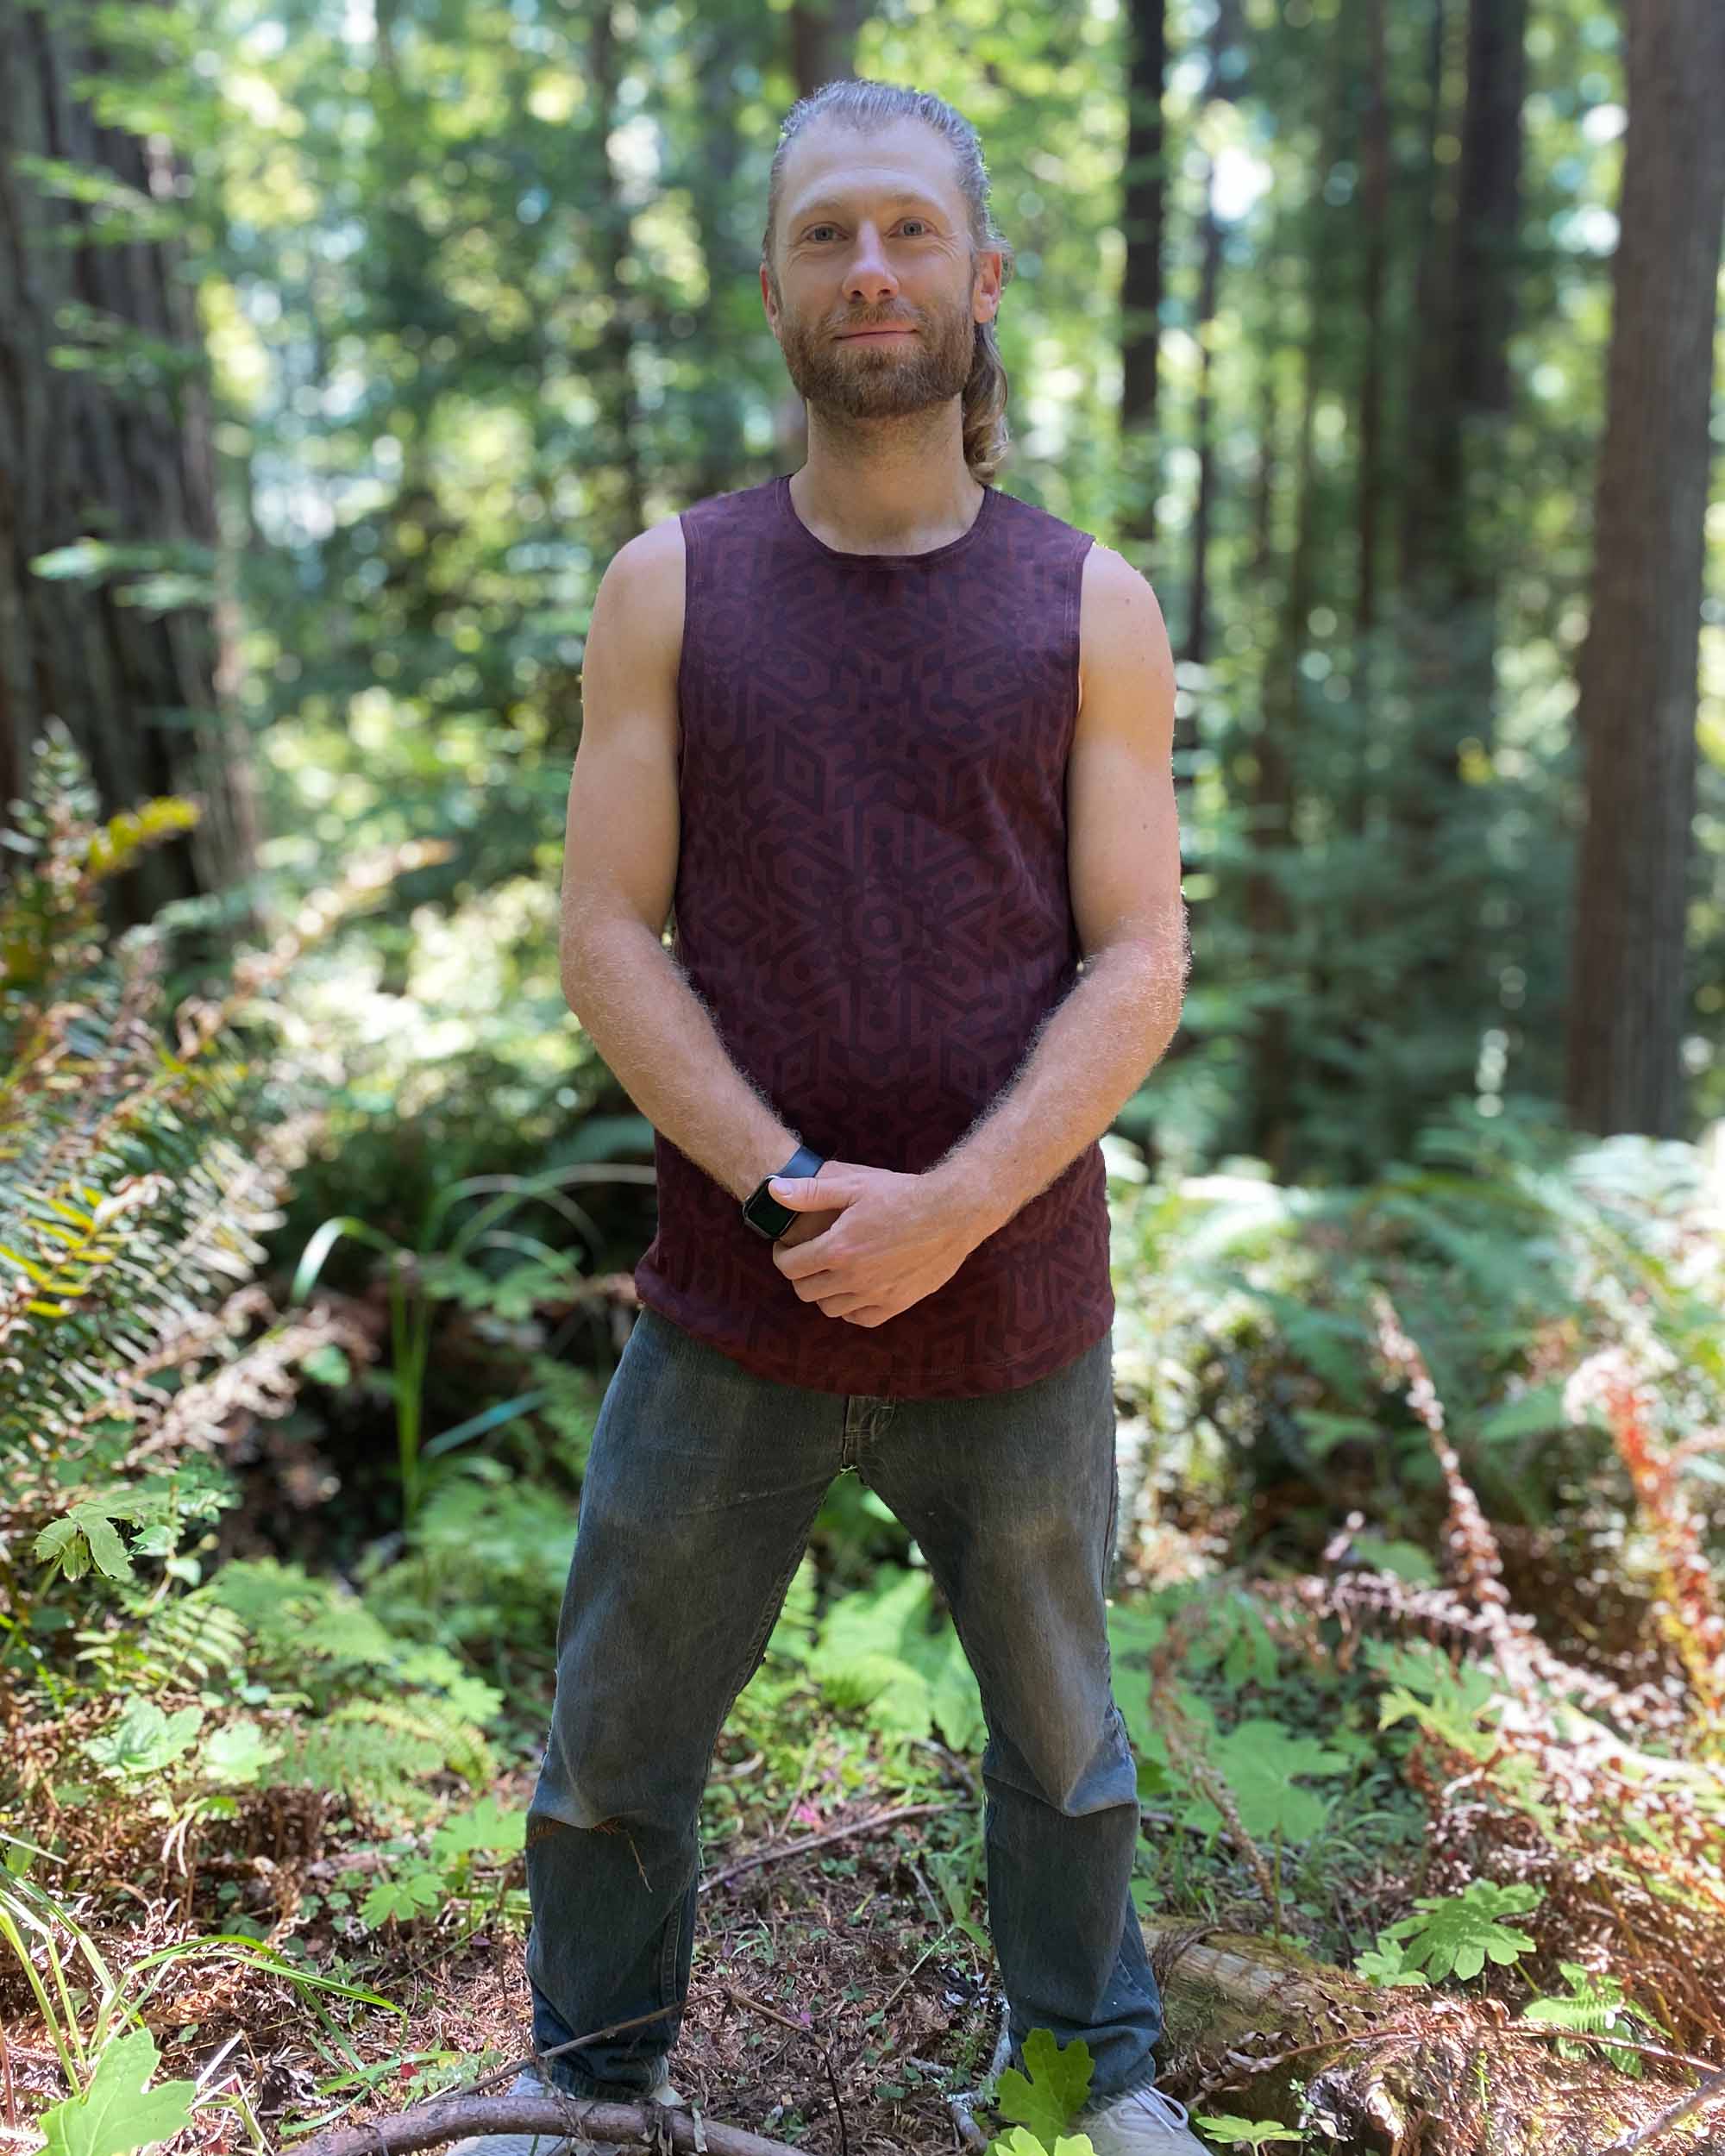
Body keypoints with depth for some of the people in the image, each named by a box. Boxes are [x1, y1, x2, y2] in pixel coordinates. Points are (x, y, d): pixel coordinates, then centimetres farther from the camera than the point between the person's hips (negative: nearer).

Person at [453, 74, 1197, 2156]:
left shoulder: (1090, 609, 0)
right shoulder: (668, 590, 1)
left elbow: (1138, 969, -5)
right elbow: (606, 936, -5)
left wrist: (946, 1212, -18)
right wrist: (797, 1188, -17)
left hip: (1016, 1315, 0)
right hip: (730, 1316, 1)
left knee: (1061, 1736, 19)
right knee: (616, 1739, 14)